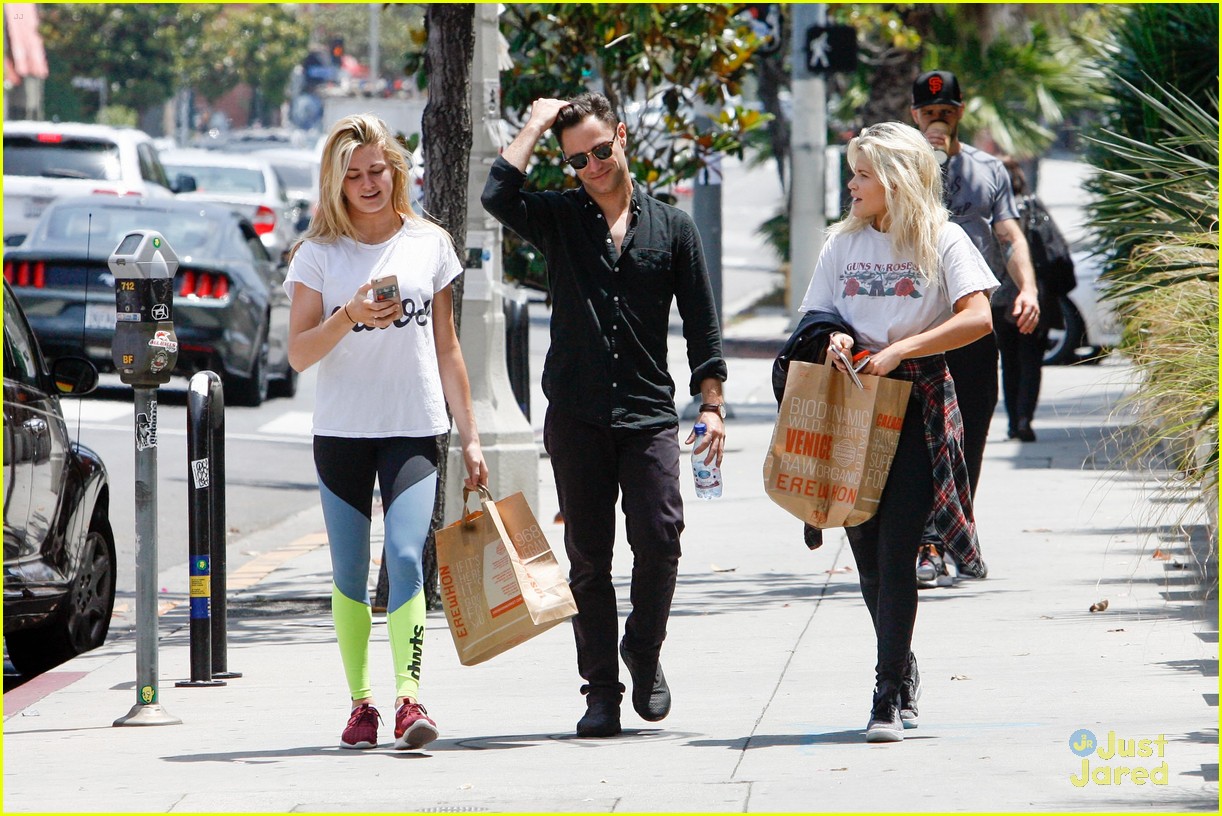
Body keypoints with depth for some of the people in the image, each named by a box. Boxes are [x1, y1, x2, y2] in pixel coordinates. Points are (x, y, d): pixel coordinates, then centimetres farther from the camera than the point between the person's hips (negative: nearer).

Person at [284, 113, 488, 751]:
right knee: (350, 573, 4)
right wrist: (348, 316, -23)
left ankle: (409, 698, -23)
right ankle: (360, 704, 12)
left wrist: (469, 436, 8)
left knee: (406, 556, -16)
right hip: (342, 430, 1)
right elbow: (298, 353, -4)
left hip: (413, 431, -1)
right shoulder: (319, 254, 1)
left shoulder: (429, 245, 6)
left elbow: (446, 347, 11)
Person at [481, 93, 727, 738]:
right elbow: (498, 196, -13)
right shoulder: (558, 220, 8)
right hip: (576, 416, 0)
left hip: (650, 414, 0)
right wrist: (537, 124, -2)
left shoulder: (672, 227, 10)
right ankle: (601, 689, 8)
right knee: (588, 557, 2)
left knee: (659, 539, -12)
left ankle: (644, 653, 11)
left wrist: (710, 406, 2)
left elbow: (701, 325, 10)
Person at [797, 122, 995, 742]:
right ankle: (904, 677, 24)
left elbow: (978, 318, -14)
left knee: (895, 552, -12)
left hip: (917, 405, -5)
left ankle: (889, 696, -12)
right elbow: (818, 318, 16)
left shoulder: (941, 241, -2)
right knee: (868, 555, 5)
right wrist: (835, 339, -8)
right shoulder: (843, 244, 12)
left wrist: (897, 350, -19)